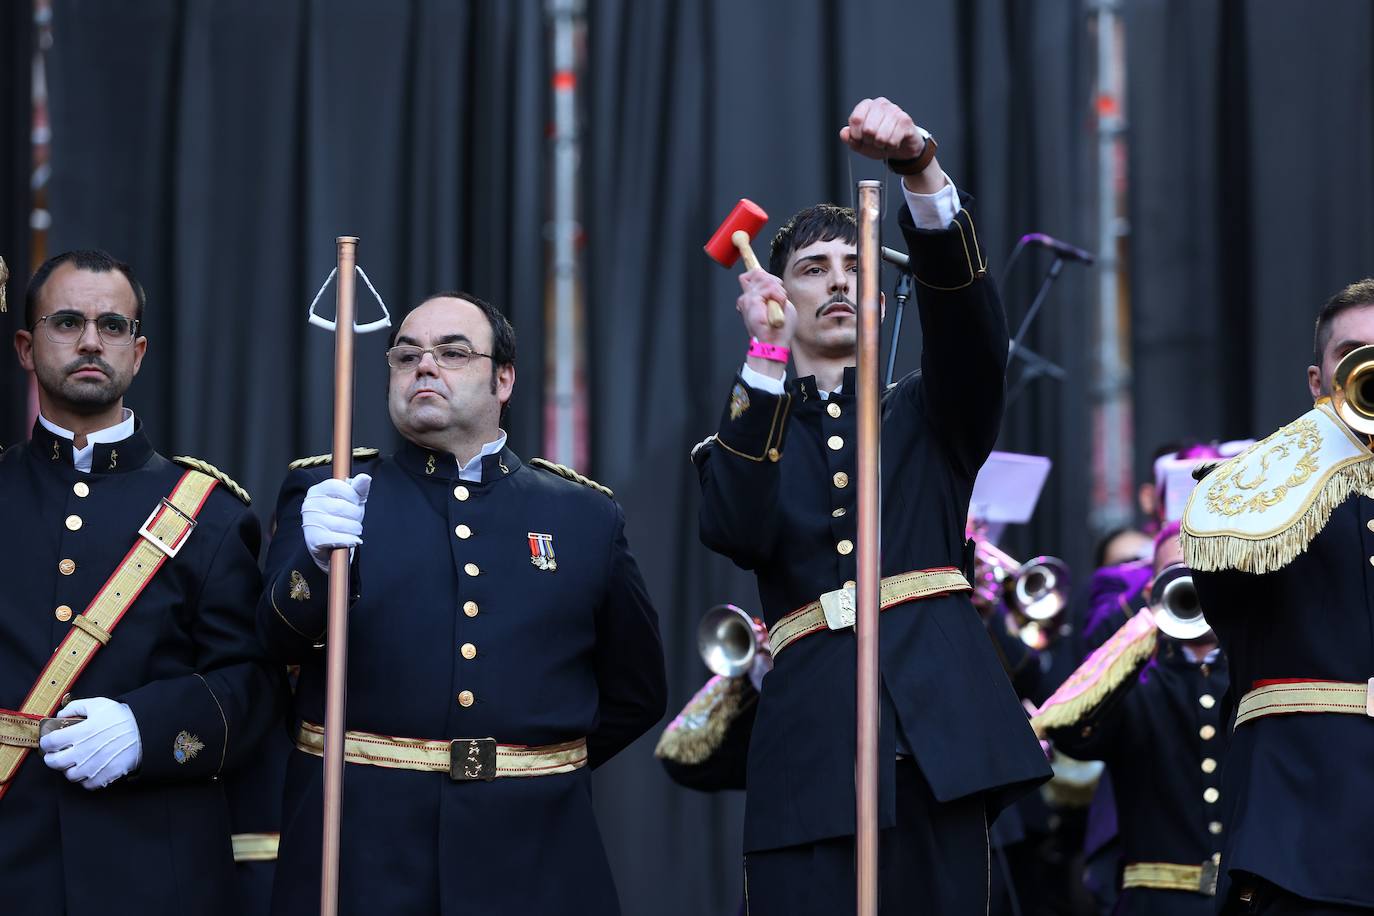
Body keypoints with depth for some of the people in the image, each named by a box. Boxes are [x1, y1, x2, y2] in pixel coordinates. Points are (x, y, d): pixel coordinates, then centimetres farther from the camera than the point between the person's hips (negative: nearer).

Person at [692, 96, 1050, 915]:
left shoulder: (928, 415, 19)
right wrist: (766, 355, -8)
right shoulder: (747, 436, 17)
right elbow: (736, 534, -6)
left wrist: (922, 172, -20)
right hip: (813, 753, 0)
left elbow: (972, 323, -3)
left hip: (938, 740, 0)